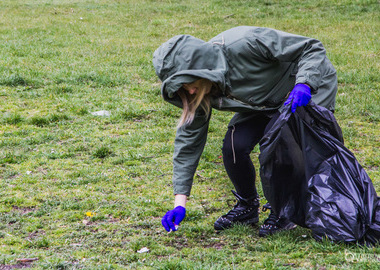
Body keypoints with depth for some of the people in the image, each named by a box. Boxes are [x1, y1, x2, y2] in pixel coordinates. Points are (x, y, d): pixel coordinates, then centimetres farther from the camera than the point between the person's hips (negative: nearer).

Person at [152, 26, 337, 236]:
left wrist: (303, 85, -46)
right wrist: (180, 204, -14)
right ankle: (247, 206, 10)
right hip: (264, 103, 6)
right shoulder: (200, 91, -16)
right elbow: (189, 139, -10)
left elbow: (313, 48, -28)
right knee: (233, 146, -16)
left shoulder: (244, 45, -36)